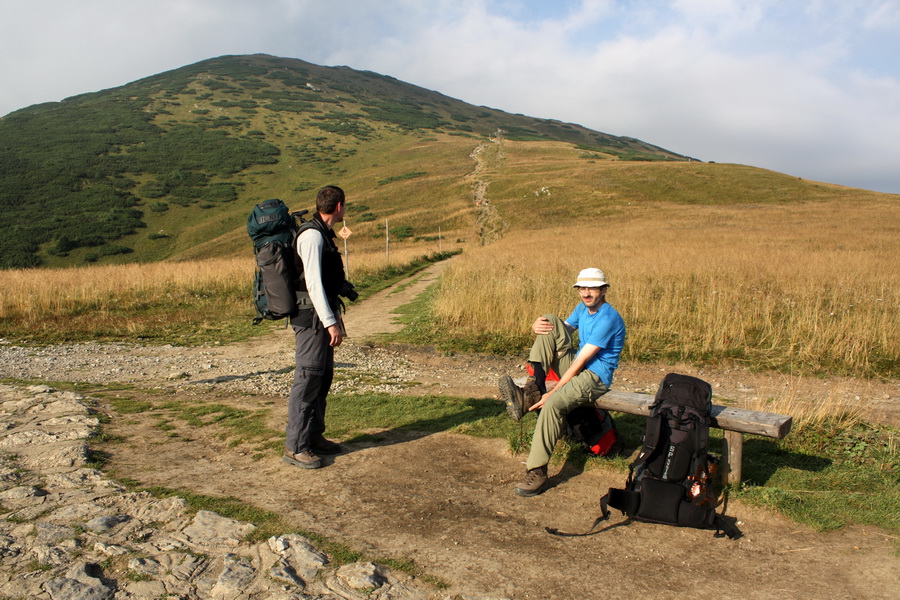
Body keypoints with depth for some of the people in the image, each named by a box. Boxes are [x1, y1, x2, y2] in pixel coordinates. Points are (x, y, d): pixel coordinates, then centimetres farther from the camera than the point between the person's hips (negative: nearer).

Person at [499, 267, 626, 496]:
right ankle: (532, 389, -22)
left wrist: (553, 392, -24)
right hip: (576, 366, 8)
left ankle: (537, 472, -26)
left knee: (553, 403, -35)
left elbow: (581, 360, -22)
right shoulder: (582, 309, 10)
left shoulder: (608, 318, -18)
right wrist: (537, 327, -16)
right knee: (551, 322, -9)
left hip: (596, 376, -8)